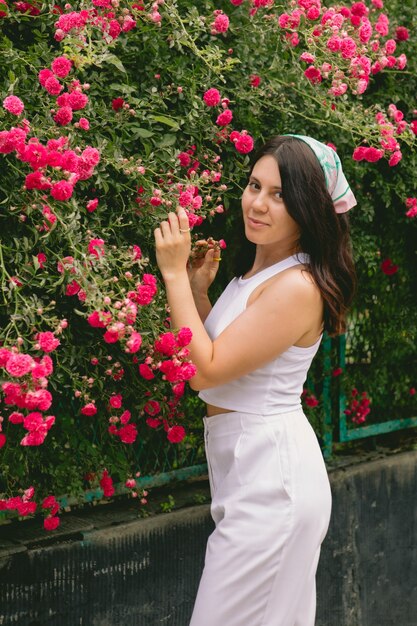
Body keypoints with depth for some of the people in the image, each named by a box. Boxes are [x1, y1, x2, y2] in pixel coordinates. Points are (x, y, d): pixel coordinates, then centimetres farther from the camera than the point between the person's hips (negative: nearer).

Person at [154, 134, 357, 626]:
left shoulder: (298, 287, -20)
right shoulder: (259, 272, 10)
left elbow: (206, 371, -20)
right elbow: (216, 353, 13)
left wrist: (175, 274, -17)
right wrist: (197, 288, 2)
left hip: (271, 473, -10)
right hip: (247, 469, 10)